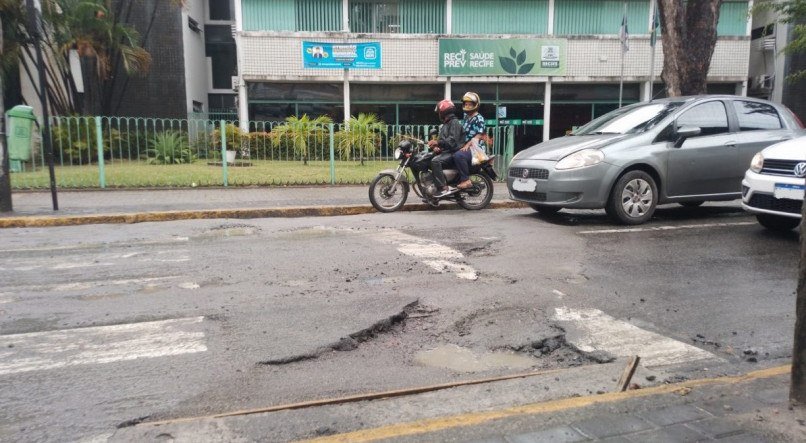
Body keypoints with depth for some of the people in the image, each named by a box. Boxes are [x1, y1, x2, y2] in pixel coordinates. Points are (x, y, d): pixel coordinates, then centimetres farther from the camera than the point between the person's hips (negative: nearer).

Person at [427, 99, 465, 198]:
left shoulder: (454, 123, -8)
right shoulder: (445, 125, 24)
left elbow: (452, 141, -21)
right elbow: (442, 140, 23)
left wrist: (438, 143, -28)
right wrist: (436, 146, 1)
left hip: (454, 152, -11)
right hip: (446, 151, 11)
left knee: (435, 161, -33)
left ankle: (444, 189, -34)